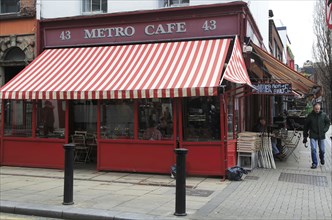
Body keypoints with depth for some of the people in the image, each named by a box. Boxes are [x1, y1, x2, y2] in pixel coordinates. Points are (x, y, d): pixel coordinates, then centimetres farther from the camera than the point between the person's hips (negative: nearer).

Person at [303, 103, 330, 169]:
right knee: (313, 149, -11)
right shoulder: (310, 116, -4)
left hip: (321, 136, 2)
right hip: (313, 136, -2)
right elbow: (306, 126, 2)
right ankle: (314, 163, -2)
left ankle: (322, 158, 43)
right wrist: (305, 136, 2)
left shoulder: (324, 115, -1)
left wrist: (325, 130, -6)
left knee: (322, 150, 13)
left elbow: (328, 123, 11)